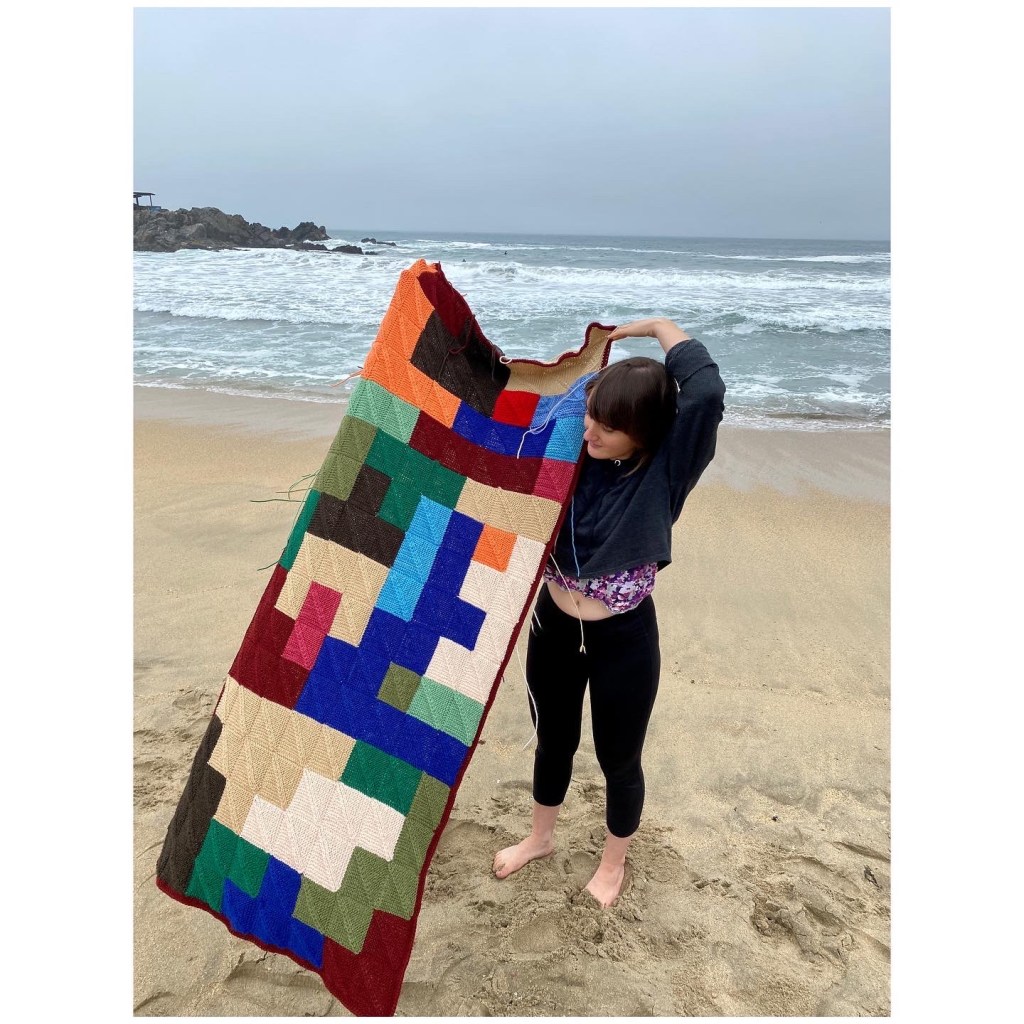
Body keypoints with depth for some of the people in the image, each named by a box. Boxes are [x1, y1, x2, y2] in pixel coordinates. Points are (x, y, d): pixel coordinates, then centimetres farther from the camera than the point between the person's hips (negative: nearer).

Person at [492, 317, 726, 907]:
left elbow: (708, 393, -35)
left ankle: (614, 864, 46)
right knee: (553, 742, 25)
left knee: (618, 759, 17)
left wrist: (659, 327, -22)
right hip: (553, 626, 4)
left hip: (623, 640, -3)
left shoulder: (665, 471, -19)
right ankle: (541, 837, 52)